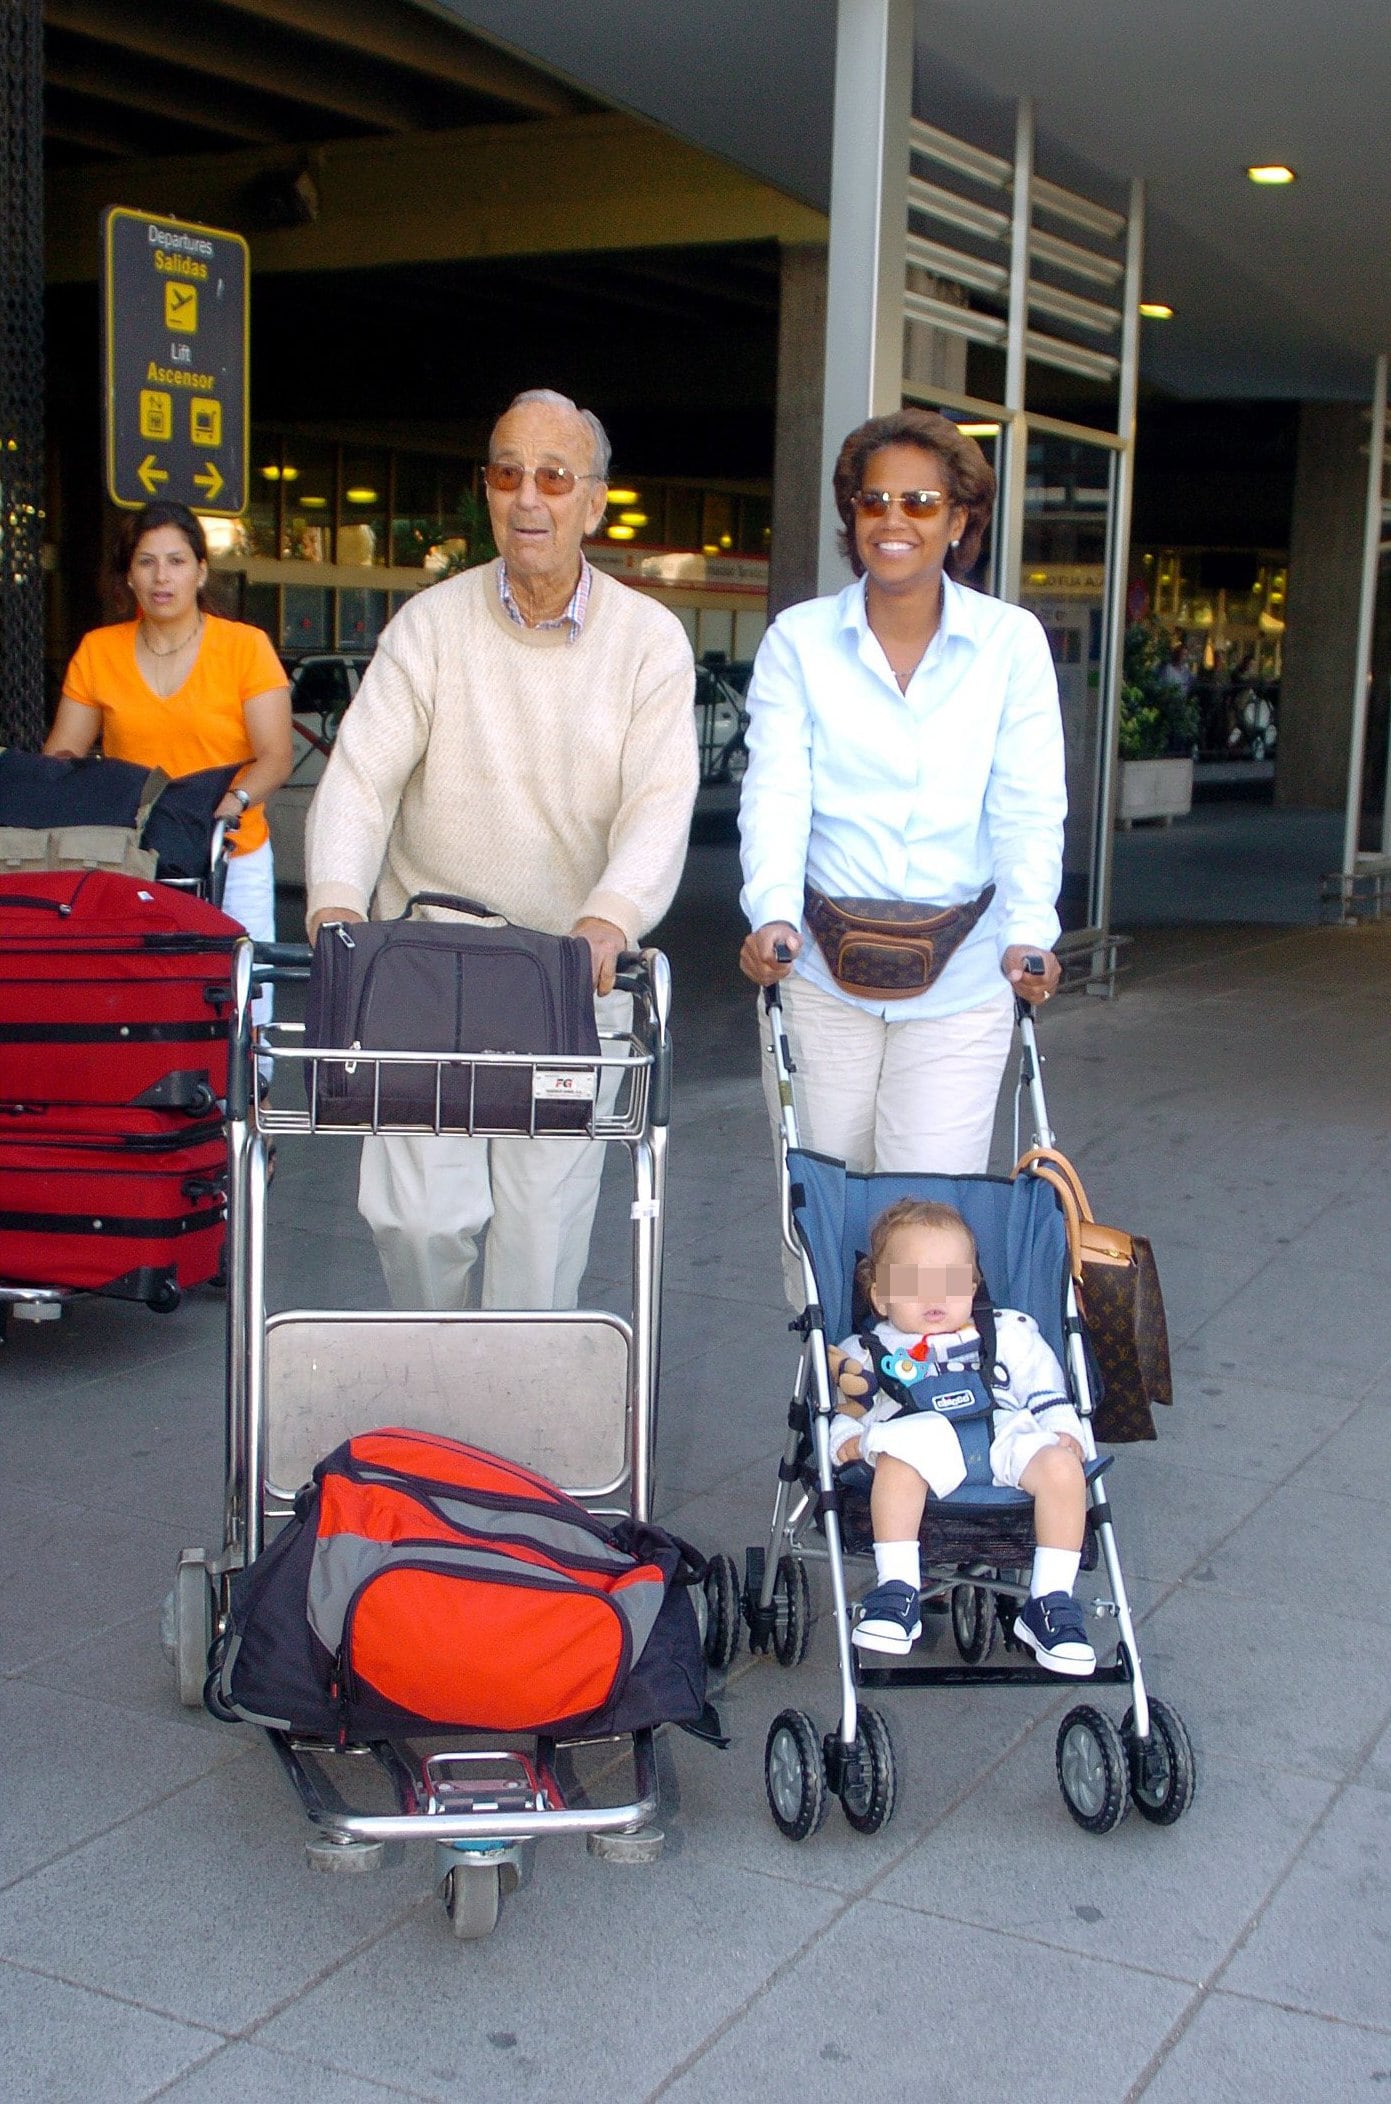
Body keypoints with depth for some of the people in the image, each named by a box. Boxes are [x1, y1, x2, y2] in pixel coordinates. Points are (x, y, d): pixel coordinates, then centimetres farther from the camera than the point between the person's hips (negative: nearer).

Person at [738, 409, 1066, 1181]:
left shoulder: (1010, 642, 3)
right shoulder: (798, 640, 3)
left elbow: (1028, 809, -2)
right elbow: (776, 793, -7)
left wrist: (1027, 934, -18)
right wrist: (773, 914, -24)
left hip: (961, 987, -1)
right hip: (820, 979, 1)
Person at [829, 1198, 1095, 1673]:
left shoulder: (1008, 1333, 25)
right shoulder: (871, 1351, 22)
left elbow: (1044, 1390, 22)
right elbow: (850, 1408, 17)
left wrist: (1064, 1431, 5)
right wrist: (847, 1436, -4)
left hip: (1006, 1438, 2)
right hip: (922, 1437, -2)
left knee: (1061, 1466, -28)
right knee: (897, 1460, -38)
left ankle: (1050, 1603, -20)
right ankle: (896, 1592, -33)